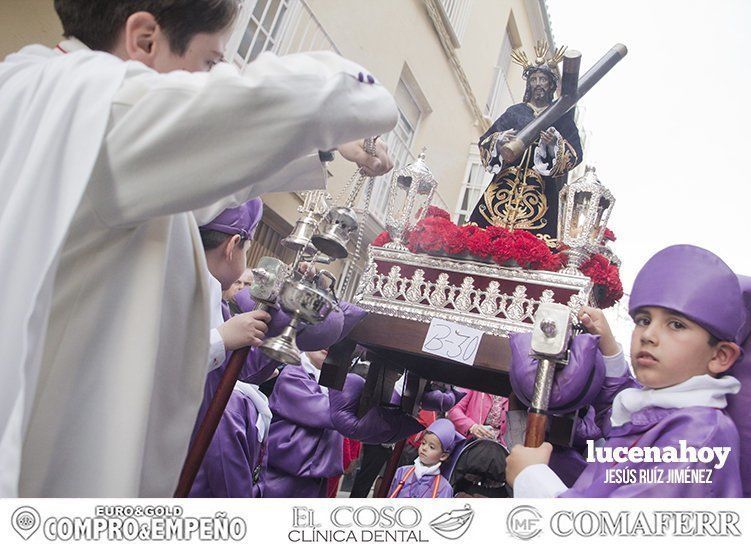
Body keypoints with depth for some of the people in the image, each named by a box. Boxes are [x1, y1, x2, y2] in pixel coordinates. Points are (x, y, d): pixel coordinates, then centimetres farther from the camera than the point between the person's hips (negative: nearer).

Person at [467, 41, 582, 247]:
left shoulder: (560, 115, 16)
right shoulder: (515, 111, 19)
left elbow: (575, 154, 6)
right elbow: (485, 141, 13)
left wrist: (555, 144, -14)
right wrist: (500, 139, -9)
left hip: (541, 189, -1)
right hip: (506, 181, 1)